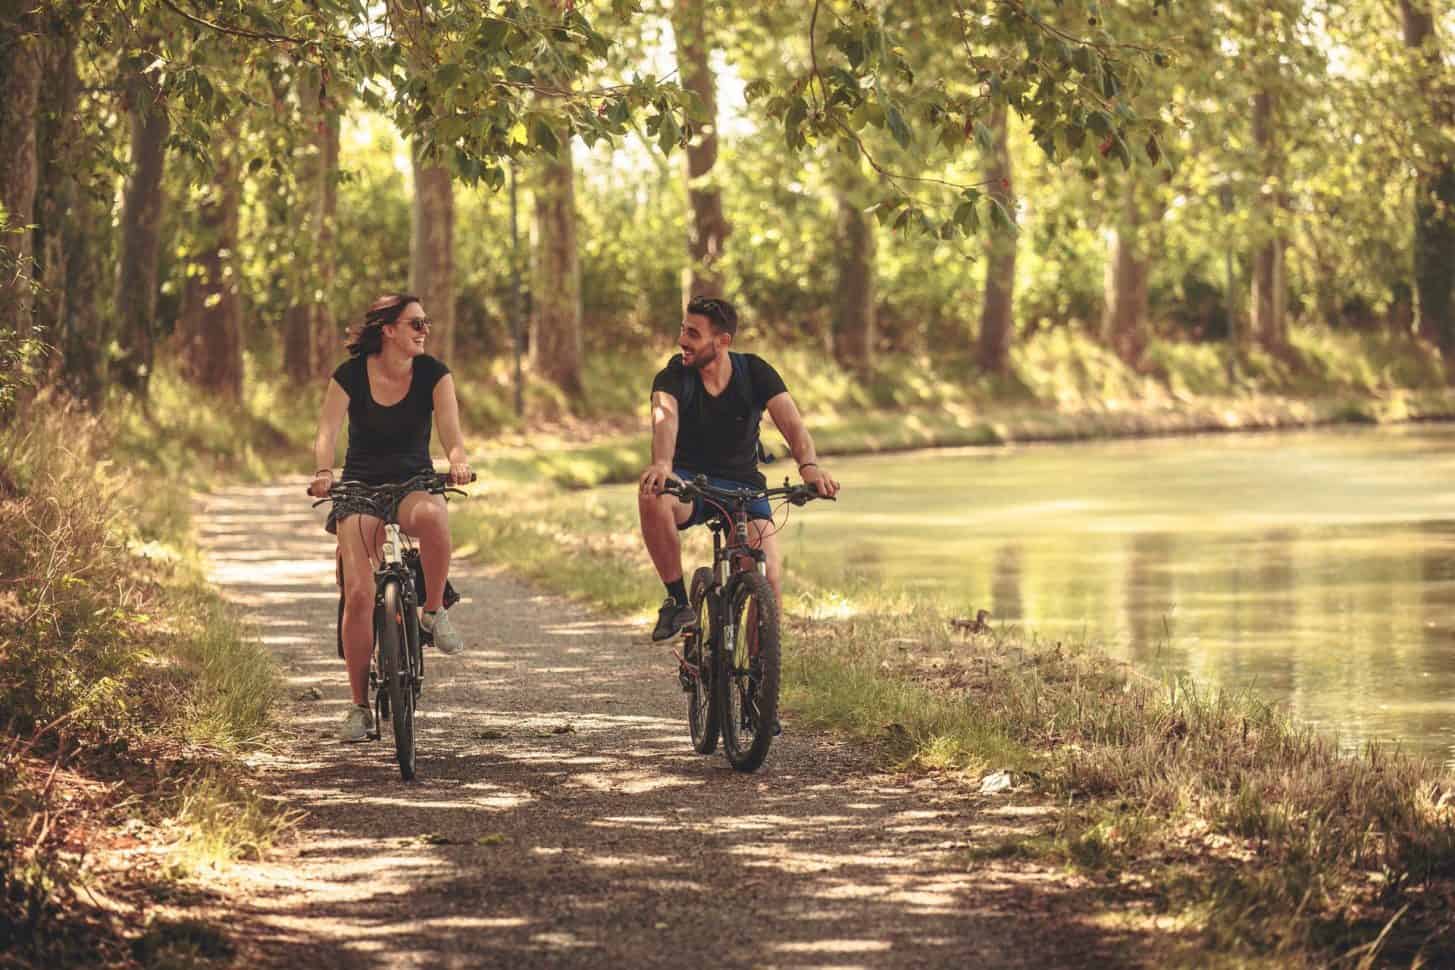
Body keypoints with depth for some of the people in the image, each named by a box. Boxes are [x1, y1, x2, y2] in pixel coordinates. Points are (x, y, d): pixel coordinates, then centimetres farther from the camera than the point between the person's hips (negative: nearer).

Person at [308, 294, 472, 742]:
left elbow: (449, 427, -16)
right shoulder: (350, 375, -7)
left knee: (432, 517, -39)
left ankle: (434, 610, -14)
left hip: (414, 484, 0)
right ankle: (360, 707, -5)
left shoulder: (433, 373, -4)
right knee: (359, 594, -16)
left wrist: (458, 459, -38)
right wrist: (323, 472, -37)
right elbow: (327, 431, -16)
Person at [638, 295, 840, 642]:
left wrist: (809, 465, -44)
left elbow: (791, 423, -22)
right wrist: (662, 464, -55)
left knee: (770, 575, -22)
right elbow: (665, 419, -32)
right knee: (652, 493, -37)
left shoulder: (755, 372, -9)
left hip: (742, 485, 1)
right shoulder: (673, 376, -11)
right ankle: (678, 601, -22)